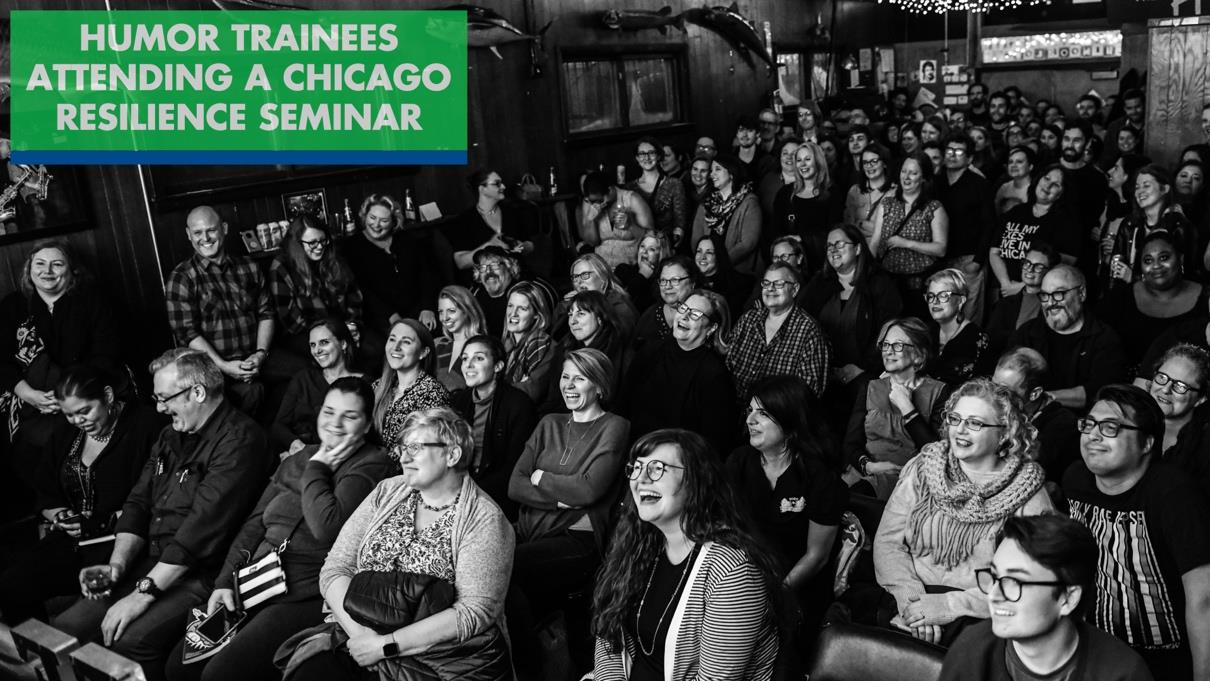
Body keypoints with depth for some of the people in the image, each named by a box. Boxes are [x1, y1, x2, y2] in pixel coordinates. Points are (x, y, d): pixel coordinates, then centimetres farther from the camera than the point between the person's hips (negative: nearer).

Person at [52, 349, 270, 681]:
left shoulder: (238, 439, -16)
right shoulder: (171, 436, 15)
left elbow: (204, 525, -22)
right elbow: (138, 503, 14)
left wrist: (144, 591, -21)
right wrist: (118, 565, -2)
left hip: (199, 574, -8)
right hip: (149, 562, 8)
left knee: (128, 641, -28)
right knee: (63, 629, -4)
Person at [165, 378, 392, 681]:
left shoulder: (372, 464, -5)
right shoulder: (297, 460, 18)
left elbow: (327, 527, -19)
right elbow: (254, 524, 16)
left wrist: (317, 469, -6)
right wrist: (225, 582, 4)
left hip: (305, 599, -7)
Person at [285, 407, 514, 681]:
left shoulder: (484, 519, -6)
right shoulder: (387, 493, 9)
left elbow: (475, 611, -14)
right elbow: (335, 569, 5)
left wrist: (387, 645, -16)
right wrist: (358, 631, -12)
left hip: (441, 658, -4)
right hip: (361, 640, 5)